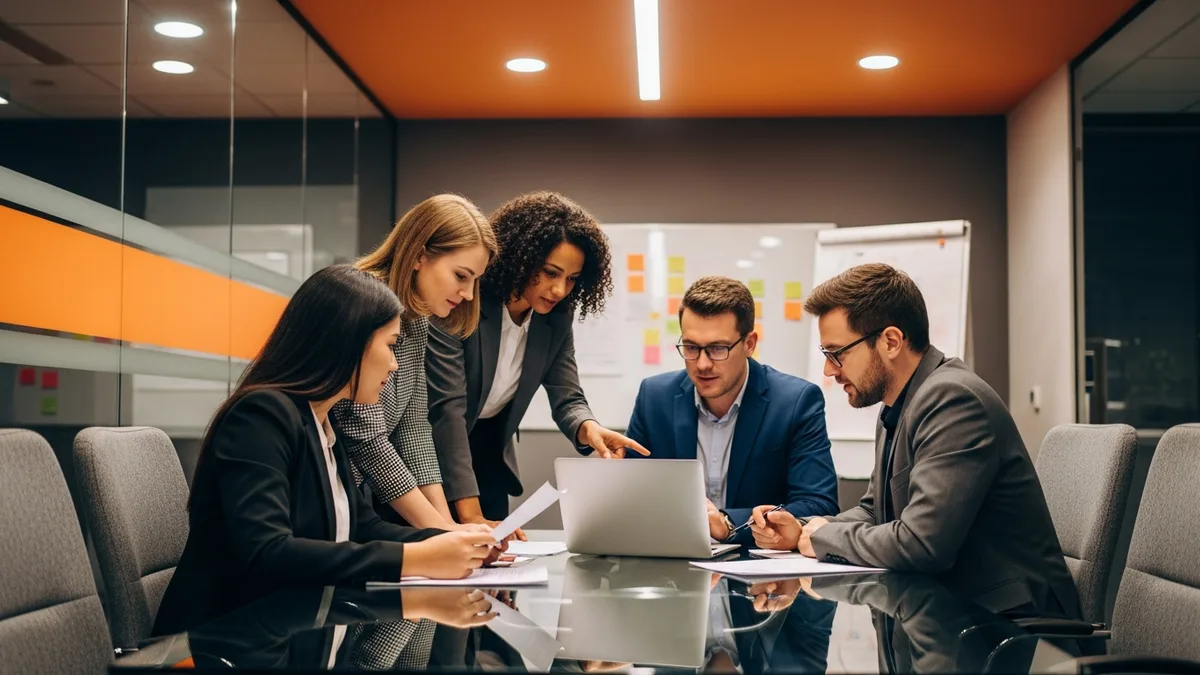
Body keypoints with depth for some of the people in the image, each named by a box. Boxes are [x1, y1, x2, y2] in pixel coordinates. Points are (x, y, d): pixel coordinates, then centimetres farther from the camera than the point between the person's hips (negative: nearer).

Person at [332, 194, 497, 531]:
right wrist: (439, 528, -20)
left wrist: (446, 522, -5)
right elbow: (366, 438, -22)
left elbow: (413, 425, 5)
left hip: (359, 493, 8)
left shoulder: (417, 323, 7)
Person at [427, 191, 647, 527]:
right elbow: (446, 406, -30)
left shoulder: (557, 316, -8)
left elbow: (567, 398, -6)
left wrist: (588, 428, -32)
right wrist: (470, 515, -36)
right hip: (433, 449, -5)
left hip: (488, 450, 5)